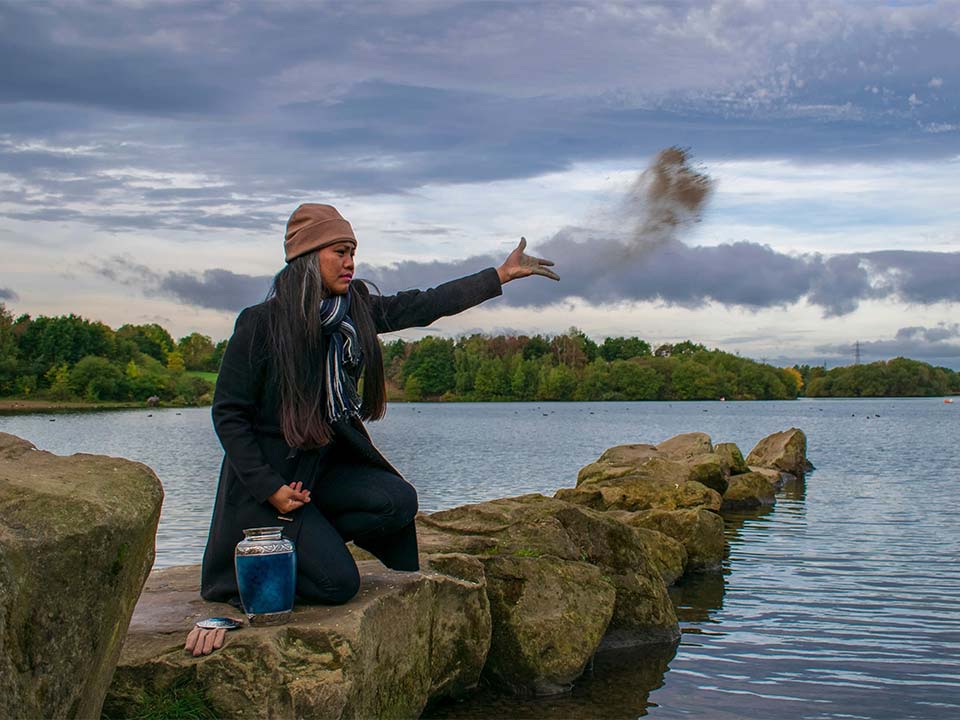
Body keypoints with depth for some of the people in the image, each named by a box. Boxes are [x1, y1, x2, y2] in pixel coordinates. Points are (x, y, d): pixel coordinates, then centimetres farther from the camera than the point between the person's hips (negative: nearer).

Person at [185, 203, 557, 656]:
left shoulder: (355, 311, 0)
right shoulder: (261, 323, -17)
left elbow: (422, 306, 8)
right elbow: (228, 414, -13)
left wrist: (503, 274, 8)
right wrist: (269, 488, -18)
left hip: (329, 465, 7)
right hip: (270, 474, -7)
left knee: (398, 501, -20)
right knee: (338, 583, -17)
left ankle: (306, 542, 0)